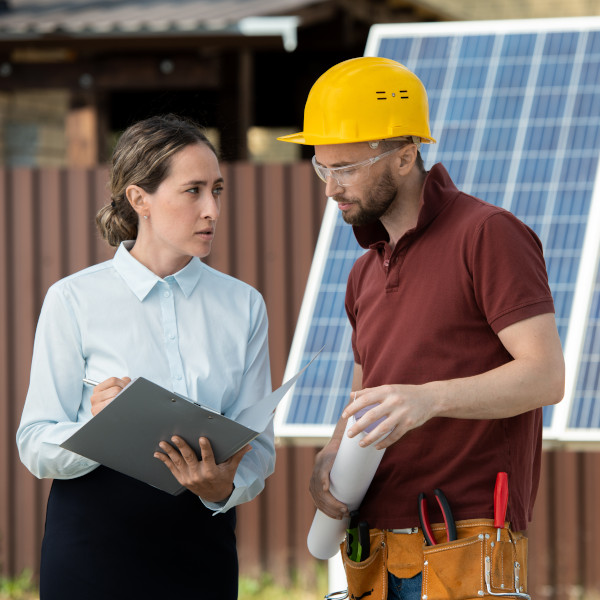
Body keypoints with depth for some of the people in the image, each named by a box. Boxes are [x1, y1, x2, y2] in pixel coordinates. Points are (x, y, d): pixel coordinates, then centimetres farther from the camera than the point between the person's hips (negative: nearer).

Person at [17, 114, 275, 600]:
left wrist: (225, 488, -17)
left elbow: (260, 446, 3)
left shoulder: (243, 305, 6)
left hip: (201, 549, 3)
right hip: (95, 544, -2)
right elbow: (36, 445, -6)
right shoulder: (73, 300, -4)